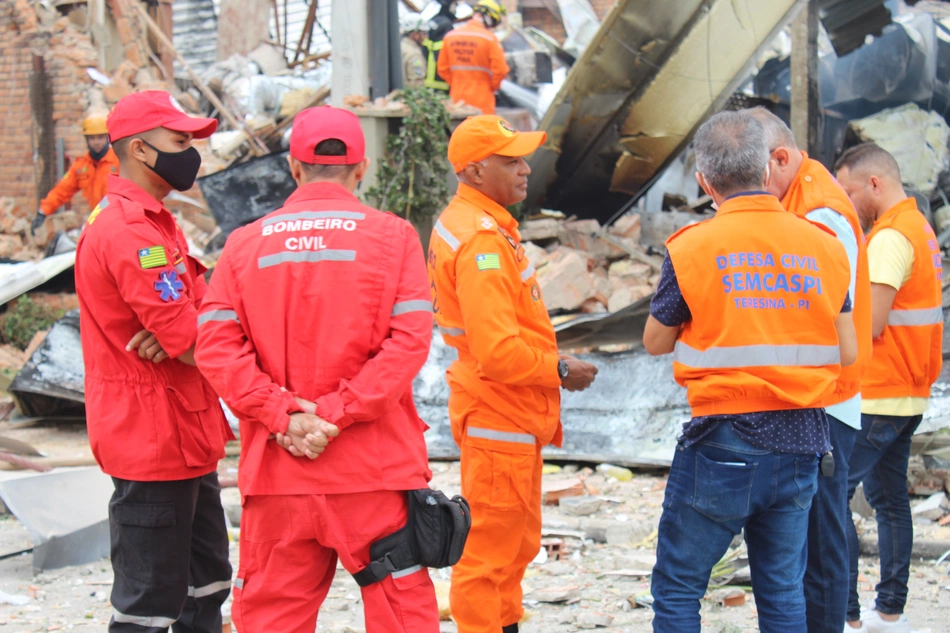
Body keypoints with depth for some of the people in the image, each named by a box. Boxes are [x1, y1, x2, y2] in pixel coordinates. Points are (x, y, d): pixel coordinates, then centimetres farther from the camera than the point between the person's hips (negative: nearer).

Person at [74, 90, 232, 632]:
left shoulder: (156, 223, 15)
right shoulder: (130, 232, -20)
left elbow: (203, 314, 7)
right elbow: (192, 344, -24)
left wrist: (179, 337, -14)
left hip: (185, 439, 11)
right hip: (154, 440, -11)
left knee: (208, 584, 20)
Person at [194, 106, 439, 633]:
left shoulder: (245, 244, 5)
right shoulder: (393, 236, 1)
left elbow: (216, 346, -4)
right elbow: (409, 340, -9)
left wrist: (281, 414, -8)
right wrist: (338, 412, -12)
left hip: (276, 469, 2)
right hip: (375, 470, -2)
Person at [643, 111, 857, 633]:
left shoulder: (692, 249, -9)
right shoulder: (824, 246, 1)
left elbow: (656, 343, 4)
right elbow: (848, 354, 5)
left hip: (723, 443, -4)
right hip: (801, 441, 4)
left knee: (677, 588, 7)